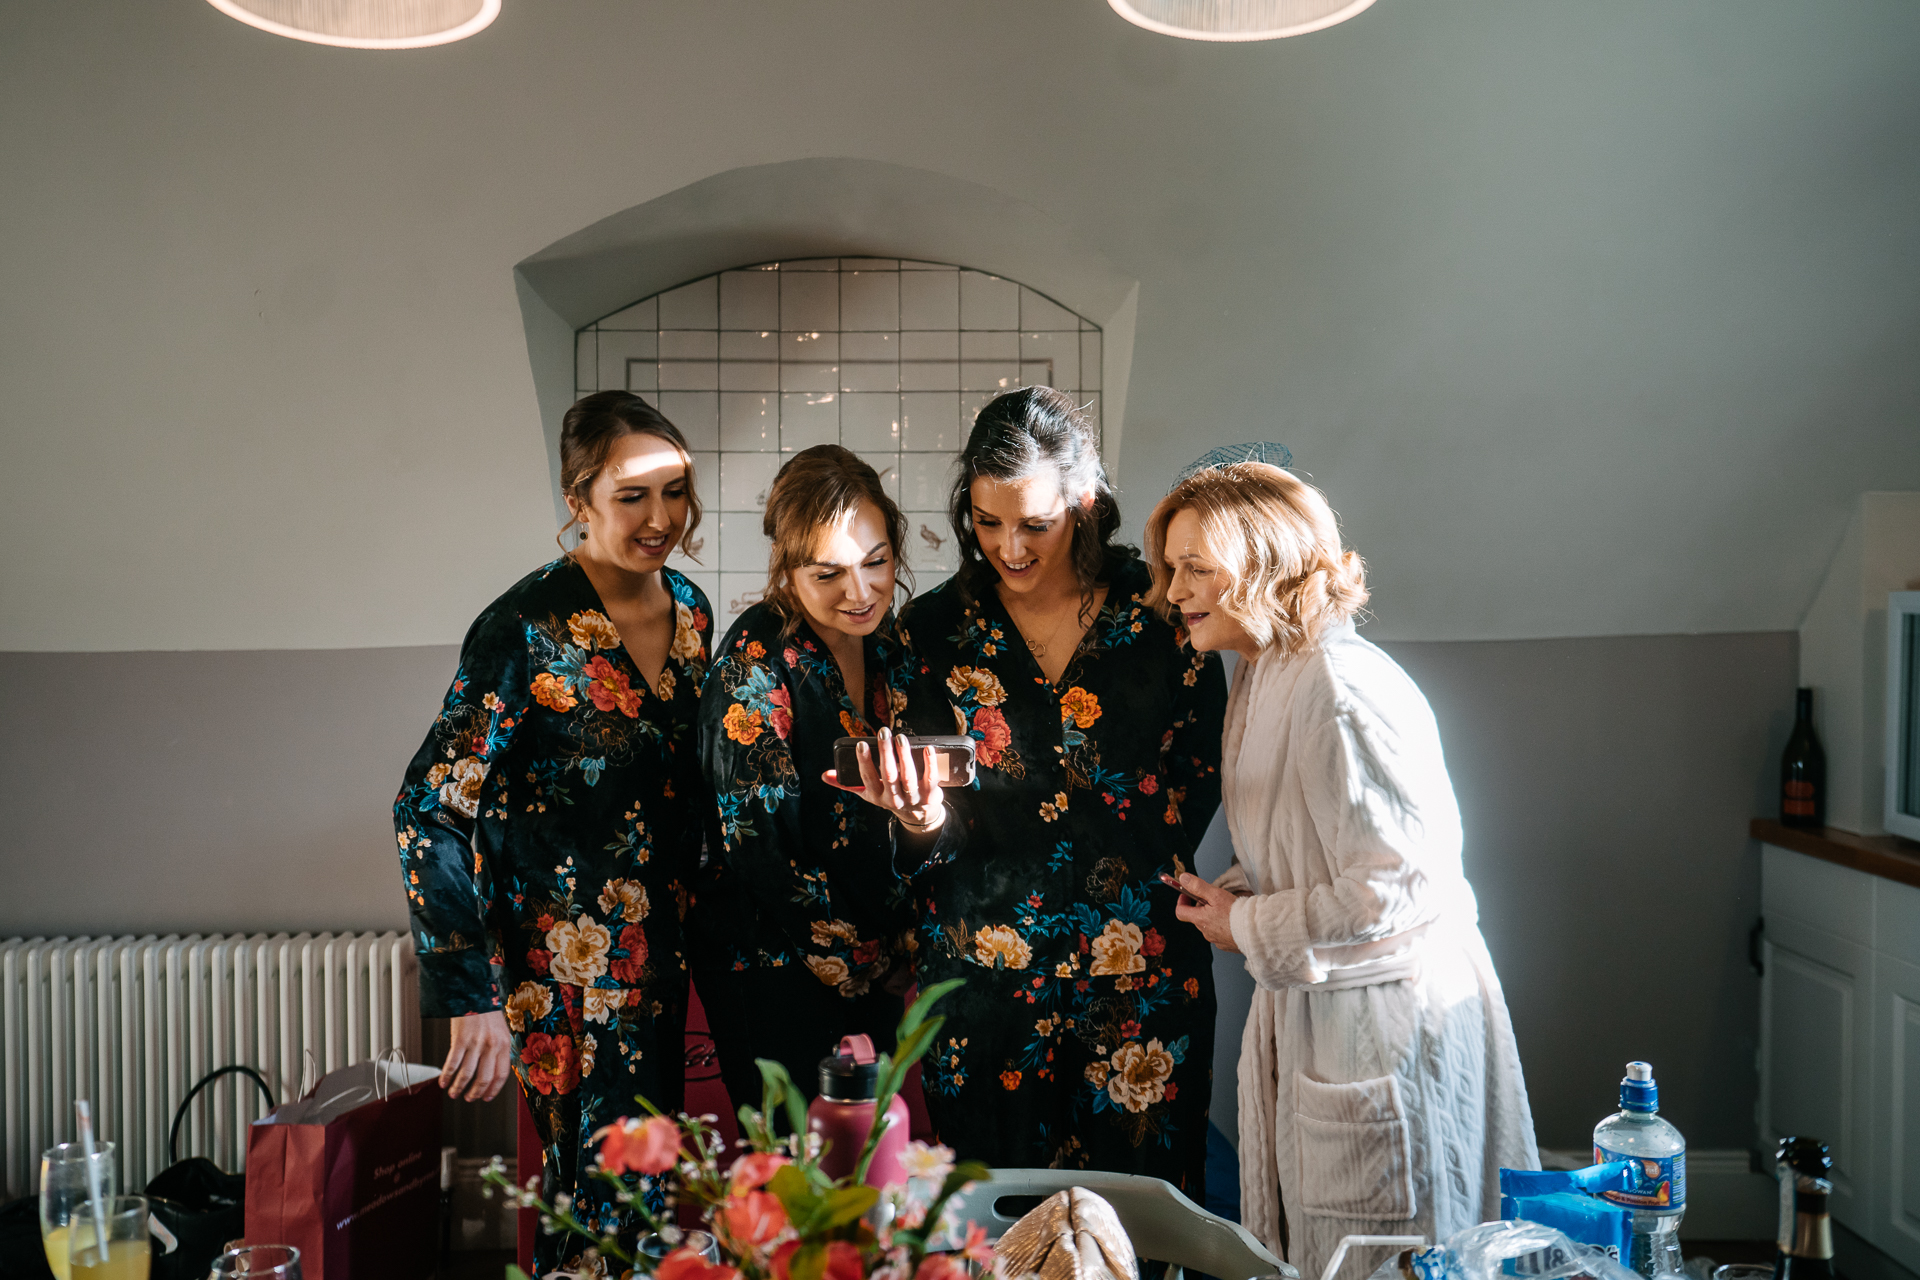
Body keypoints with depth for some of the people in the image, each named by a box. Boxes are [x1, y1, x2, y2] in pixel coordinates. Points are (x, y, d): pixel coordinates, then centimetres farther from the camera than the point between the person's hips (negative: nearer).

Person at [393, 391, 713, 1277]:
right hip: (563, 970, -7)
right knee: (602, 1209, -2)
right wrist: (473, 994, -22)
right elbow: (432, 806, -19)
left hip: (657, 957, 7)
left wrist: (684, 922, 15)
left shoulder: (688, 610, 4)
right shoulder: (529, 628, -18)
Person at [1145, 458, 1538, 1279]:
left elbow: (1401, 888, -25)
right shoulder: (1263, 677, 8)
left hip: (1390, 1031, -9)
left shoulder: (1344, 692, -23)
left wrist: (1249, 929, -15)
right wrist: (1230, 893, 2)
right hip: (1309, 1020, 9)